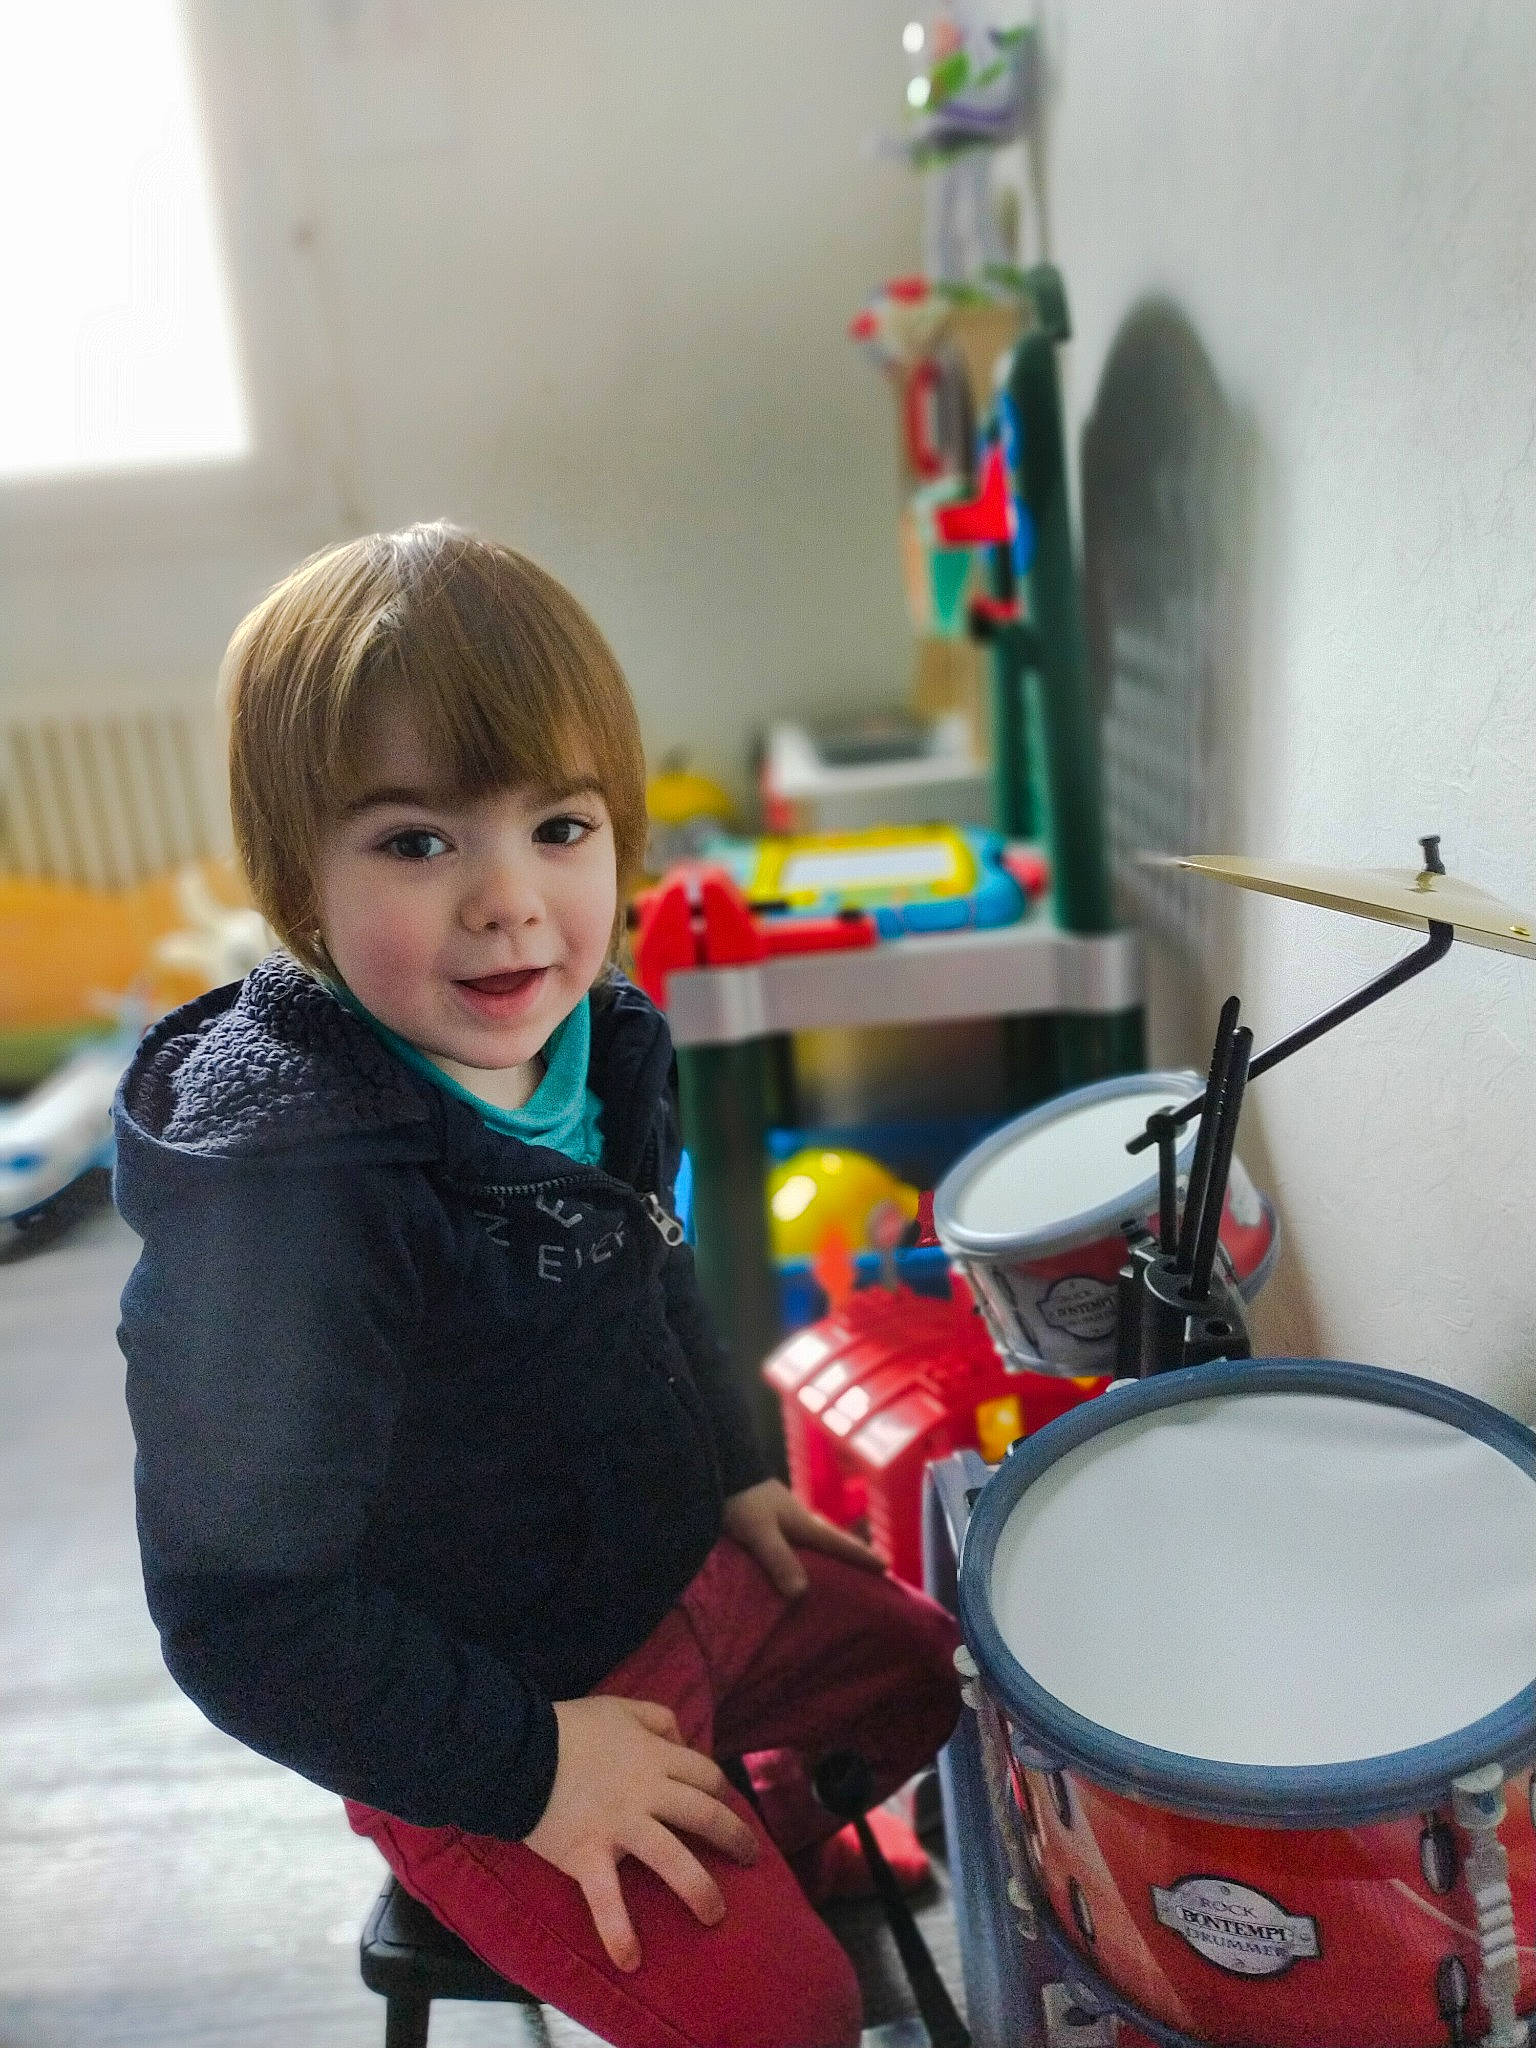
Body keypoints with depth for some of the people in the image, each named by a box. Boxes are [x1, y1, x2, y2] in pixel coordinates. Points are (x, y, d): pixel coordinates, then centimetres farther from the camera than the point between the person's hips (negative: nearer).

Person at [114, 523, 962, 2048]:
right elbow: (240, 1607, -28)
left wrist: (732, 1471, 9)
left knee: (914, 1665, 21)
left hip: (678, 1571, 8)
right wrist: (527, 1764, -22)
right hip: (479, 1735, -7)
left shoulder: (590, 1040, -9)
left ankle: (755, 1852, 43)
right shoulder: (287, 1189, -34)